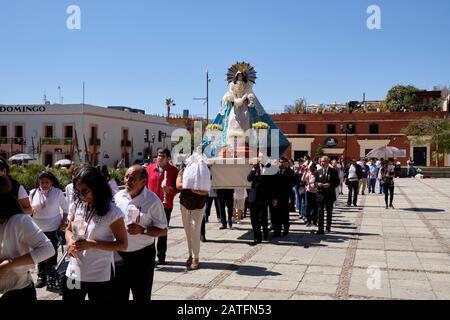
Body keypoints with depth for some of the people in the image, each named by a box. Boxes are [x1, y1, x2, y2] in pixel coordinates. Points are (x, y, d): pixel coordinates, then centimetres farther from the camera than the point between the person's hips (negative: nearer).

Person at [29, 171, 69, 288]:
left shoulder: (57, 192, -6)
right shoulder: (33, 193, -1)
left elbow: (65, 208, 2)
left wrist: (64, 221, -2)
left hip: (53, 229, -2)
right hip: (38, 229, 2)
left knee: (52, 253, 7)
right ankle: (41, 277, 18)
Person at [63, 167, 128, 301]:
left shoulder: (112, 212, -15)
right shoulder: (78, 206, 3)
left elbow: (123, 244, -12)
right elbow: (68, 230, 17)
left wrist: (92, 244, -22)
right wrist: (70, 242, -8)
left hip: (100, 276, -5)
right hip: (74, 272, 5)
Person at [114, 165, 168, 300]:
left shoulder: (152, 201, -13)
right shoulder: (118, 196, 2)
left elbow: (163, 230, -10)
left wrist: (142, 230, -23)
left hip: (142, 255, -4)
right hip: (119, 254, 4)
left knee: (141, 296, 9)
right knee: (118, 294, 13)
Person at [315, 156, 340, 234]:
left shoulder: (333, 171, 0)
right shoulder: (318, 172, 8)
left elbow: (337, 182, -3)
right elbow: (316, 182, 11)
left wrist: (330, 185, -18)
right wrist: (318, 184, -11)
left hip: (330, 195, -1)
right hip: (320, 194, 1)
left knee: (329, 212, 12)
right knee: (320, 212, -6)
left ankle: (328, 227, 28)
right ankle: (320, 229, -8)